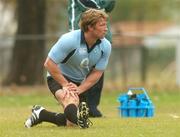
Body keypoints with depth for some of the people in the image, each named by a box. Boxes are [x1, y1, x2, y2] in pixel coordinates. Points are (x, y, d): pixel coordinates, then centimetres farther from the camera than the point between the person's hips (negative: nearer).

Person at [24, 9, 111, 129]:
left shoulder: (105, 46, -12)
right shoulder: (69, 40, -25)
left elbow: (96, 73, -7)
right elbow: (49, 64, -21)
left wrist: (79, 89, -21)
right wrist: (65, 85, -23)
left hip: (81, 83, 6)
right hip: (58, 78, -6)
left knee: (72, 122, -4)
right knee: (70, 99, -39)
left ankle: (41, 114, 12)